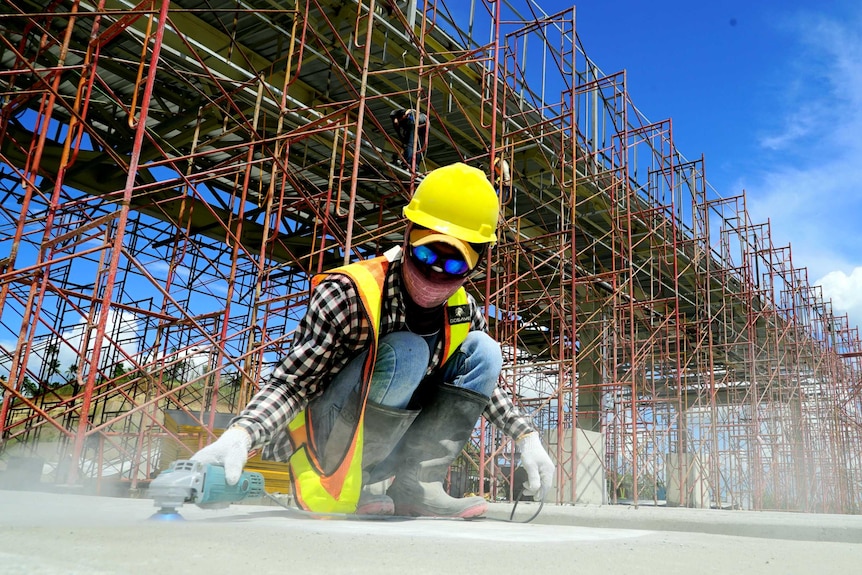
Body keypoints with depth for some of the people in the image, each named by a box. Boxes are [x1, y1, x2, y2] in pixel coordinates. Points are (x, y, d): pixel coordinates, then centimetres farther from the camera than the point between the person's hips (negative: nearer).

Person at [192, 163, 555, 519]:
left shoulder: (465, 314, -4)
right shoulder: (349, 295, -23)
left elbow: (482, 383, 12)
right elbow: (290, 384, -23)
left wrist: (527, 438, 3)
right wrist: (240, 434, -40)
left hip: (386, 447, 6)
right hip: (327, 458, -6)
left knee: (483, 350, -7)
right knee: (406, 352, -30)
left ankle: (413, 486, -10)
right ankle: (353, 487, -15)